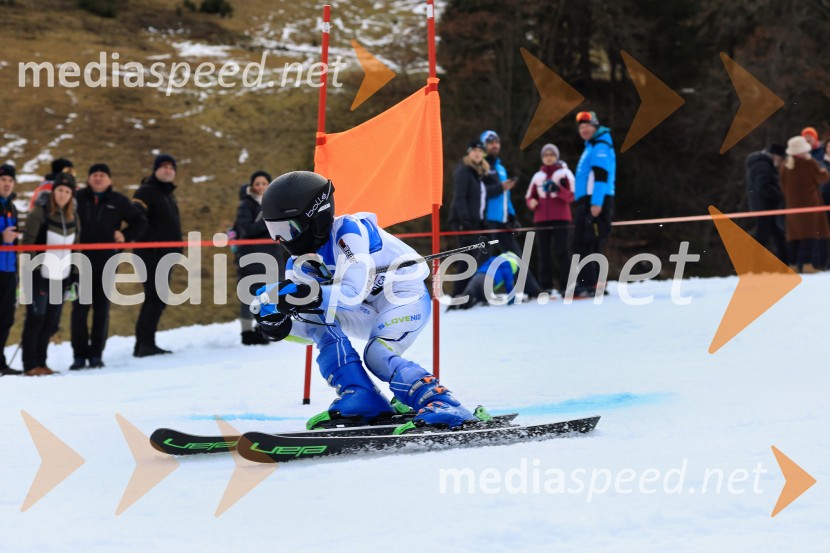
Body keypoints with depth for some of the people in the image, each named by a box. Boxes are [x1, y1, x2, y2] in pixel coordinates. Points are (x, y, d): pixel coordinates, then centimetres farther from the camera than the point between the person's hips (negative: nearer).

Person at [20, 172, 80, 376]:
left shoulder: (73, 216, 9)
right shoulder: (40, 212, -8)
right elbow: (27, 243, -9)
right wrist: (26, 273, -14)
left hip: (61, 277, 5)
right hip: (40, 275, -5)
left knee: (51, 322, 8)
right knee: (36, 318, -6)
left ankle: (40, 362, 19)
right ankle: (30, 365, -1)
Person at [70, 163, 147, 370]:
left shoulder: (118, 201, 5)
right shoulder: (77, 198, 2)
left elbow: (140, 221, 15)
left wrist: (125, 236, 1)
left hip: (106, 264, 1)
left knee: (102, 310, 4)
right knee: (79, 309, -3)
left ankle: (96, 354, 10)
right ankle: (79, 355, 1)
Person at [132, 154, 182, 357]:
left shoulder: (169, 194, 21)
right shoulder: (146, 192, -9)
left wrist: (176, 246, 17)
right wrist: (153, 241, -23)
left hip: (166, 255, 10)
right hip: (151, 254, -10)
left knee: (154, 300, 11)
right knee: (157, 298, -15)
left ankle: (142, 345, 17)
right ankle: (146, 344, -17)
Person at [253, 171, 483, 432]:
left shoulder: (349, 231, -23)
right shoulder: (303, 262, -1)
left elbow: (353, 293, -32)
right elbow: (314, 328, -2)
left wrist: (311, 296, -45)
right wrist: (280, 324, -21)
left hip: (409, 297, -8)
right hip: (371, 311, 8)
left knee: (377, 356, -29)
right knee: (316, 314, -13)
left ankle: (443, 405, -28)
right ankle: (360, 398, -17)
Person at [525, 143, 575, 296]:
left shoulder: (564, 173, 4)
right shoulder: (538, 176, 16)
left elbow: (571, 196, -4)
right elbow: (529, 196, 19)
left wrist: (558, 189, -22)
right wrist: (531, 203, -5)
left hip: (560, 219, -4)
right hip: (541, 219, 4)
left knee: (561, 251, -8)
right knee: (544, 253, 1)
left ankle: (566, 285, -7)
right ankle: (545, 286, 3)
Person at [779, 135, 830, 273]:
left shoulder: (785, 166, 5)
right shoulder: (809, 163, -12)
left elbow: (783, 186, 10)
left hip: (792, 204, 6)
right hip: (809, 203, -6)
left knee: (795, 234, 9)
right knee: (810, 233, -5)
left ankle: (793, 264, 8)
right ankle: (807, 263, -14)